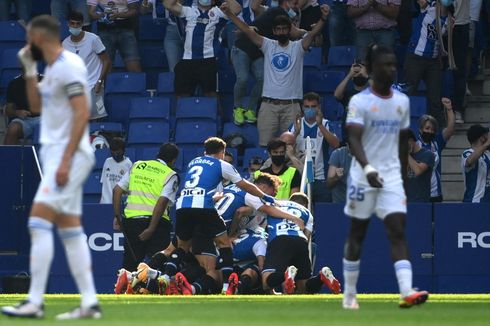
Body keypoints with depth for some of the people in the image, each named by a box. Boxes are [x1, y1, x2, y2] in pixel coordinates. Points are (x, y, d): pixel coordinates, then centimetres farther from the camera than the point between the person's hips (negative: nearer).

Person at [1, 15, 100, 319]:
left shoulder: (69, 66, -14)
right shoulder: (52, 68, 16)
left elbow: (82, 113, -20)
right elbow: (36, 106, 26)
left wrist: (65, 161, -23)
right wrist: (29, 70, 13)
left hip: (69, 155, -10)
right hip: (56, 155, 10)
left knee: (39, 221, -14)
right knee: (70, 228, 7)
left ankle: (35, 302, -17)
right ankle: (90, 303, 7)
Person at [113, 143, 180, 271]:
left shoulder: (137, 166, 13)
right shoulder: (170, 175, -1)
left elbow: (117, 190, 9)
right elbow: (162, 202, -14)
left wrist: (117, 216, 14)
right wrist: (151, 229, -16)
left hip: (131, 219, 4)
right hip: (155, 221, -4)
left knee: (129, 264, 13)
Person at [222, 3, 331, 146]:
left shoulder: (297, 47, 5)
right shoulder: (268, 45, 10)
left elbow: (313, 33, -11)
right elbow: (247, 30, 4)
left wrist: (323, 18, -30)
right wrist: (229, 14, -3)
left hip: (291, 105, -1)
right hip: (269, 103, 2)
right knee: (265, 144, -1)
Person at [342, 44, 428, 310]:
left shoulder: (402, 101, 9)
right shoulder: (359, 101, -8)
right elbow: (353, 140, -19)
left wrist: (402, 175, 18)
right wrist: (367, 168, -34)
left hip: (392, 178, 4)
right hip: (363, 176, -4)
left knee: (398, 232, -11)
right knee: (357, 235, 7)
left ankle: (406, 292, -23)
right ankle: (349, 294, 18)